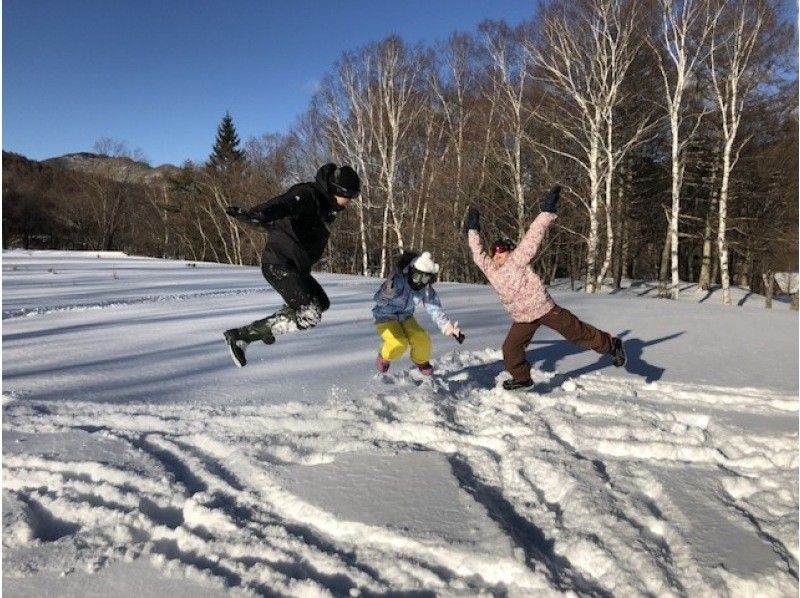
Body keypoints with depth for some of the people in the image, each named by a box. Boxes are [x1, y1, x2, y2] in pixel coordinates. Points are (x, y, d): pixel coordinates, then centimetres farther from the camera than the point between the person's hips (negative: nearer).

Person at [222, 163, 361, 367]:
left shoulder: (325, 204, 15)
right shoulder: (308, 194, -16)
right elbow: (283, 204, -35)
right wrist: (255, 215, -53)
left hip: (295, 267, 10)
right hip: (280, 265, -10)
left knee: (321, 302, 24)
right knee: (309, 316, -19)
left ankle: (268, 325, 32)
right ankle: (241, 336, -14)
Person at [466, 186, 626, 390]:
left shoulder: (518, 259, -13)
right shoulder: (489, 268, 2)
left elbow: (533, 237, -17)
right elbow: (477, 252, 15)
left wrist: (547, 213, -22)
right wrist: (473, 229, 18)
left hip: (545, 309, -6)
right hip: (523, 319, 6)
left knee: (578, 332, 4)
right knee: (510, 349, 4)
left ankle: (611, 344, 24)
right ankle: (521, 378, 26)